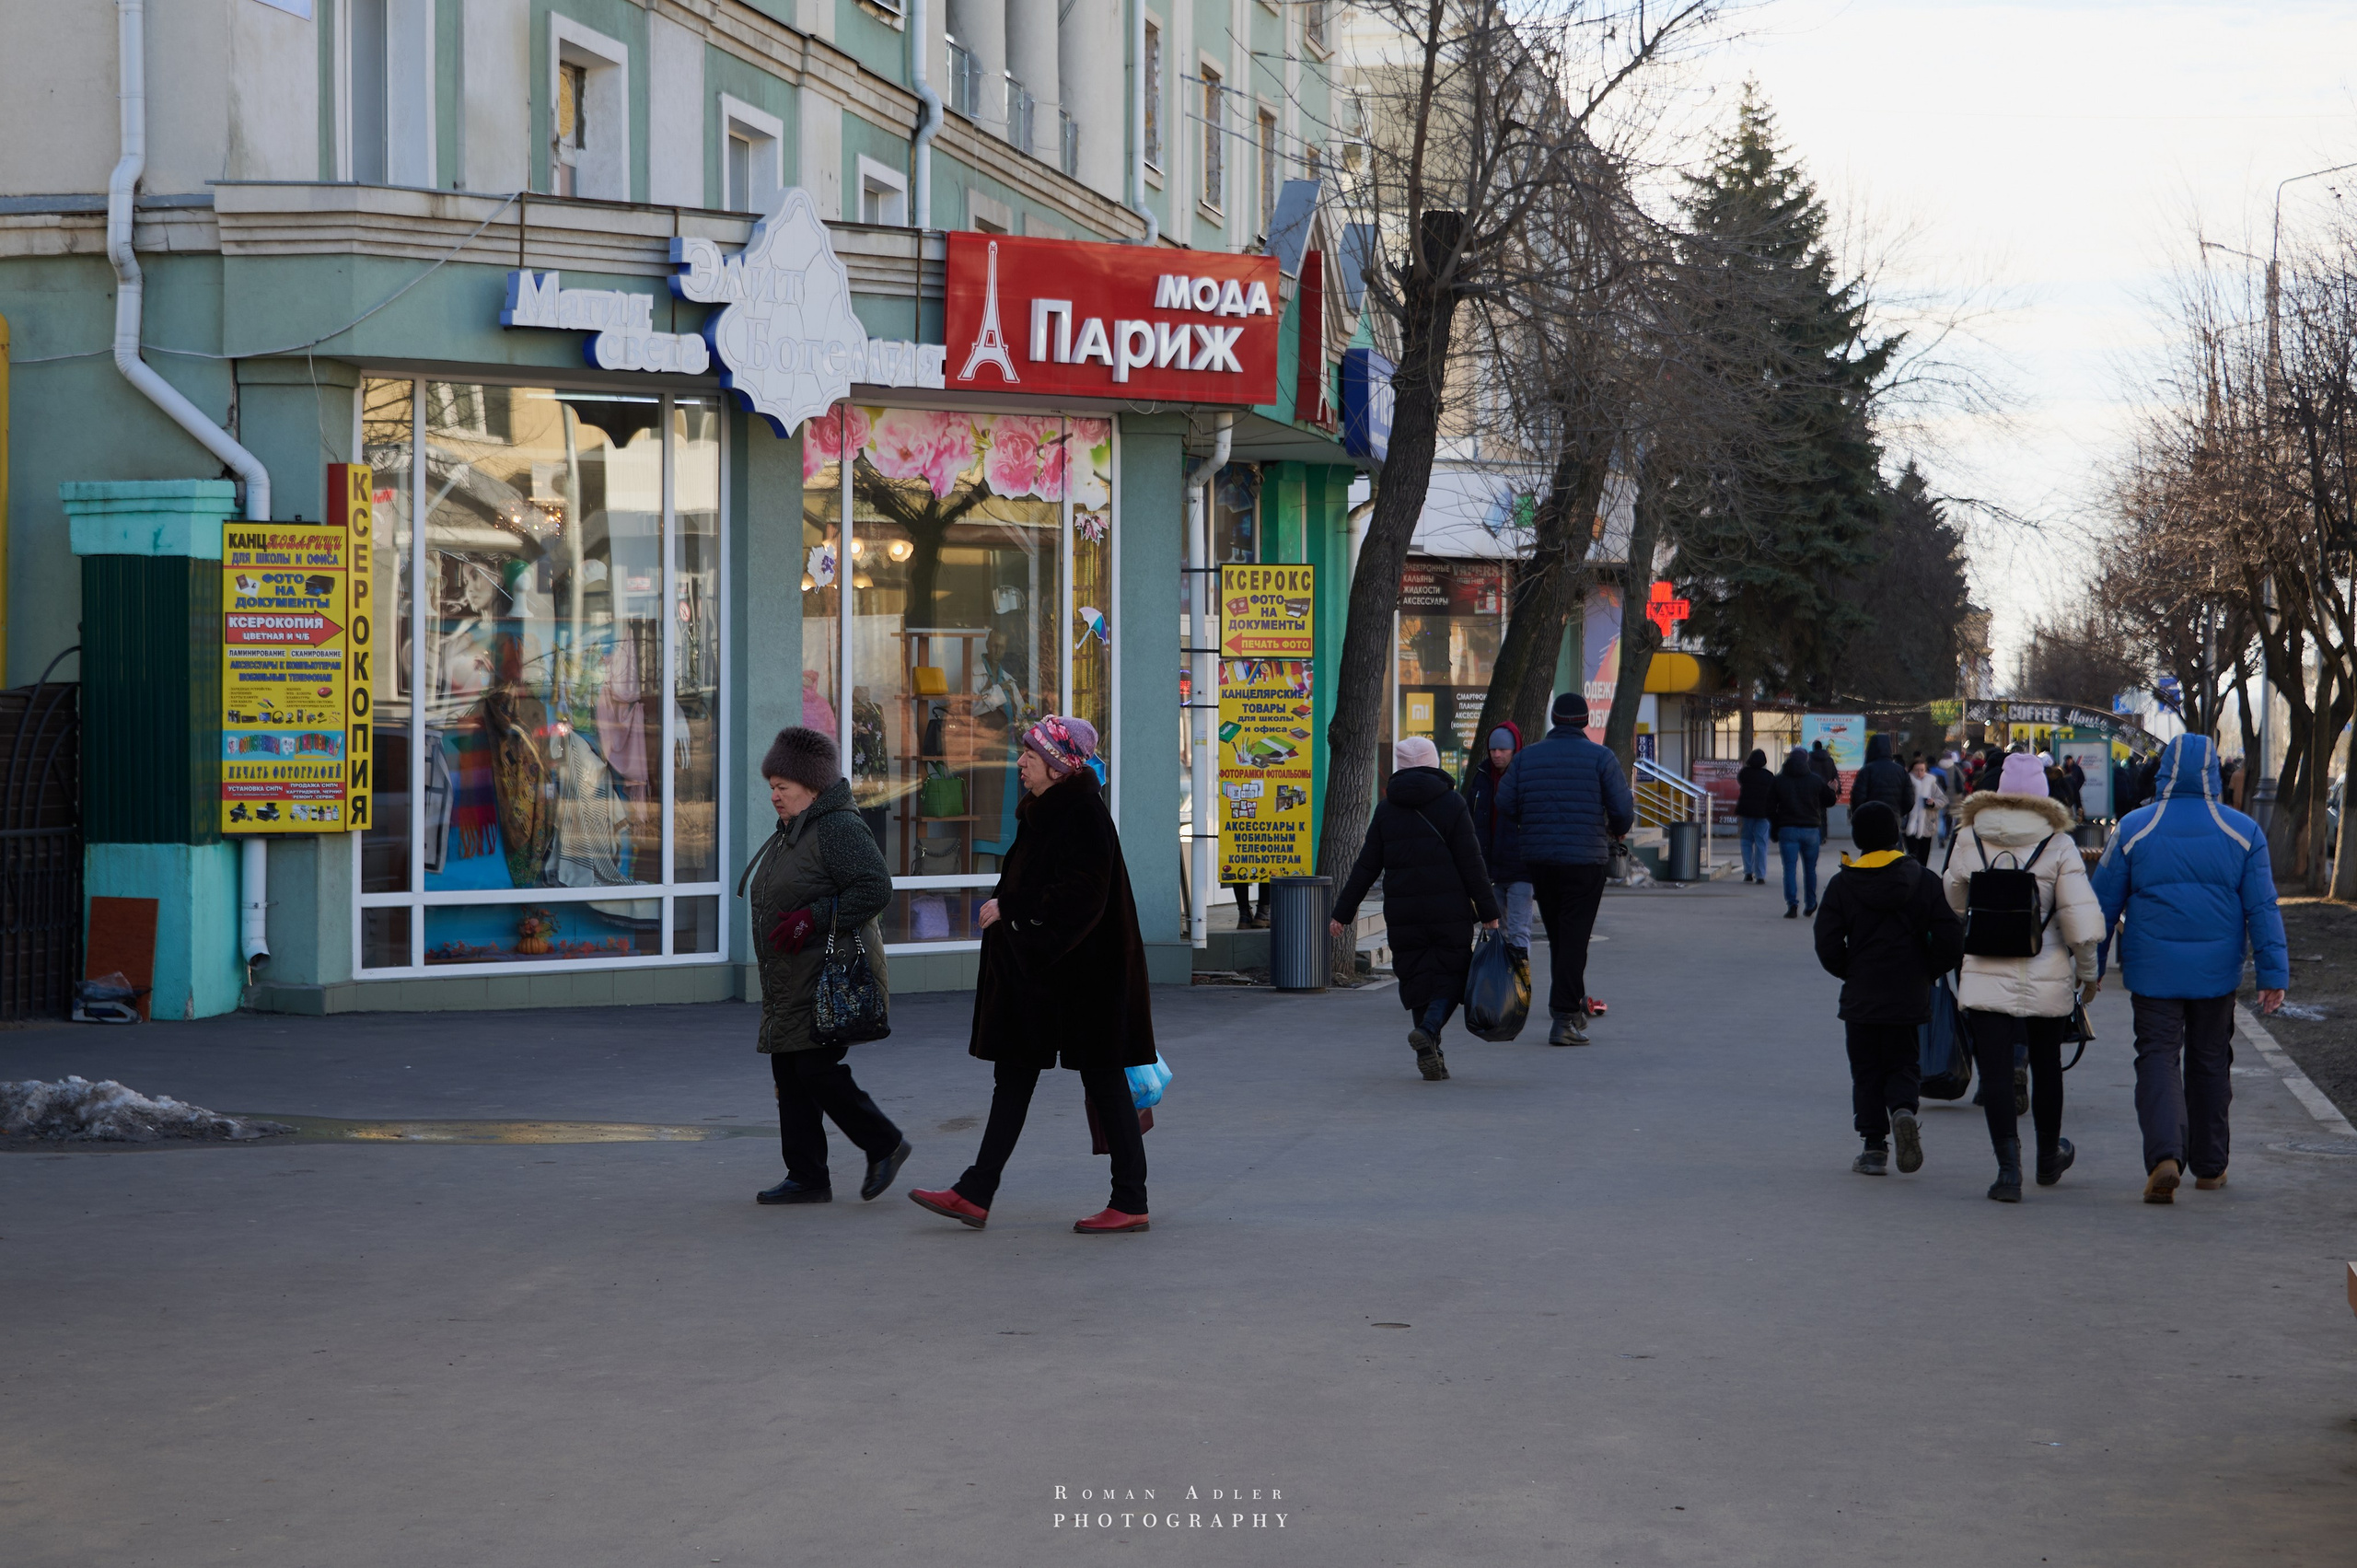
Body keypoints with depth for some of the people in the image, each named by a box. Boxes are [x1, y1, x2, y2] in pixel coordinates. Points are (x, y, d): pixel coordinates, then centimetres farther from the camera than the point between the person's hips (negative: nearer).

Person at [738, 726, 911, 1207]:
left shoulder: (839, 829, -14)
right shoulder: (790, 833, 17)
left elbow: (876, 888, -22)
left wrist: (812, 919, -25)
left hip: (829, 979, -10)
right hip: (792, 982, 10)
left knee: (817, 1071, -13)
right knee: (790, 1076, 7)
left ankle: (885, 1145, 4)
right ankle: (806, 1177, 11)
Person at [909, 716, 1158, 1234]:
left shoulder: (1083, 812, -16)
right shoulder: (1040, 811, 14)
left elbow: (1080, 896, -24)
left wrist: (1009, 910, -19)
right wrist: (1004, 910, 10)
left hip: (1079, 968, -10)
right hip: (1033, 967, 10)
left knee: (1101, 1075, -3)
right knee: (1013, 1074, 8)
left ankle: (1131, 1202, 4)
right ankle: (975, 1195, 9)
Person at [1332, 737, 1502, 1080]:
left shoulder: (1386, 808, 5)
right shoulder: (1451, 803, -3)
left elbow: (1366, 866, 5)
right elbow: (1471, 863, -6)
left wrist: (1343, 911, 12)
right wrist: (1488, 912, -2)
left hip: (1402, 913, 2)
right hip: (1450, 911, -2)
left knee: (1417, 978, 10)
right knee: (1451, 976, 7)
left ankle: (1430, 1056, 6)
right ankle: (1428, 1029, -19)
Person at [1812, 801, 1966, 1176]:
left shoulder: (1842, 885, -5)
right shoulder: (1923, 880, -3)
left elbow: (1828, 947, -8)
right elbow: (1950, 940, -7)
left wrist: (1851, 973, 9)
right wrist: (1925, 971, 9)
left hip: (1860, 999, -1)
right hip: (1910, 999, 1)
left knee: (1867, 1073, 9)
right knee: (1904, 1065, 13)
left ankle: (1874, 1147, 3)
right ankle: (1904, 1110, -16)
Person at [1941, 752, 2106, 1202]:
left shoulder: (1968, 840, -3)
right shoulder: (2059, 845, -7)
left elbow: (1954, 902, 12)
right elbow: (2083, 921, -10)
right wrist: (2088, 972, 5)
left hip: (1986, 977, -1)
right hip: (2047, 980, 1)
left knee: (1996, 1075, 0)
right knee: (2046, 1067, 19)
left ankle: (2008, 1166, -13)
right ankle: (2049, 1158, 37)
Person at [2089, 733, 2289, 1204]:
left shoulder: (2133, 829, -4)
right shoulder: (2242, 832, -1)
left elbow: (2103, 905, 1)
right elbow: (2263, 908, -3)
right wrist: (2273, 973, 0)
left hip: (2153, 971, -2)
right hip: (2217, 971, 2)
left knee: (2157, 1059, -1)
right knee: (2210, 1063, 15)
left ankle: (2165, 1155, -22)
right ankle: (2209, 1166, 23)